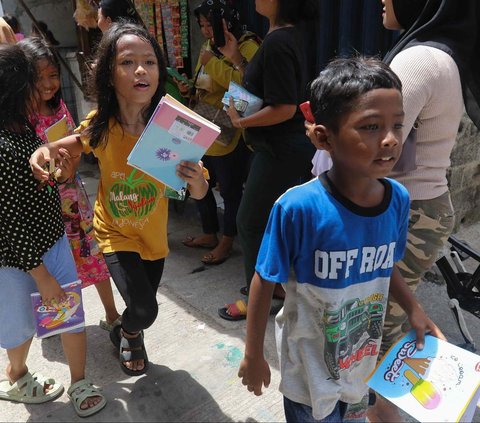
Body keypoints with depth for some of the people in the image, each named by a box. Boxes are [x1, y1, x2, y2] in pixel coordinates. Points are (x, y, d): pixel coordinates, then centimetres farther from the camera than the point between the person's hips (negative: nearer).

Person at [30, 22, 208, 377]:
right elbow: (80, 143, 3)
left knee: (143, 307, 20)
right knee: (144, 310, -14)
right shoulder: (100, 125, -22)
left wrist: (196, 180, -42)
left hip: (154, 234, 2)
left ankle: (126, 333, 58)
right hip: (116, 232, -1)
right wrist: (47, 149, -17)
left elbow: (199, 193, -19)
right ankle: (129, 334, 25)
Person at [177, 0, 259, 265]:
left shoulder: (248, 46, -11)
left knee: (230, 189, 5)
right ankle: (209, 235, 35)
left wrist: (212, 61, -24)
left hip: (229, 135, -8)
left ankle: (227, 241, 24)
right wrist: (189, 89, 6)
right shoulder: (209, 47, 13)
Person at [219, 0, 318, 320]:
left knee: (251, 222, 3)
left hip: (281, 149, -10)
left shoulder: (277, 42, -20)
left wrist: (241, 121, -13)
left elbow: (284, 109, -24)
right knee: (274, 217, 20)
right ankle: (275, 281, 36)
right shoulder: (290, 34, 10)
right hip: (291, 145, 10)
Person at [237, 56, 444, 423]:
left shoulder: (398, 199, -14)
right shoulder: (299, 208, -30)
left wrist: (414, 310, -6)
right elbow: (265, 283, -18)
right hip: (311, 369, -5)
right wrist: (253, 356, -9)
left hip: (365, 362, 5)